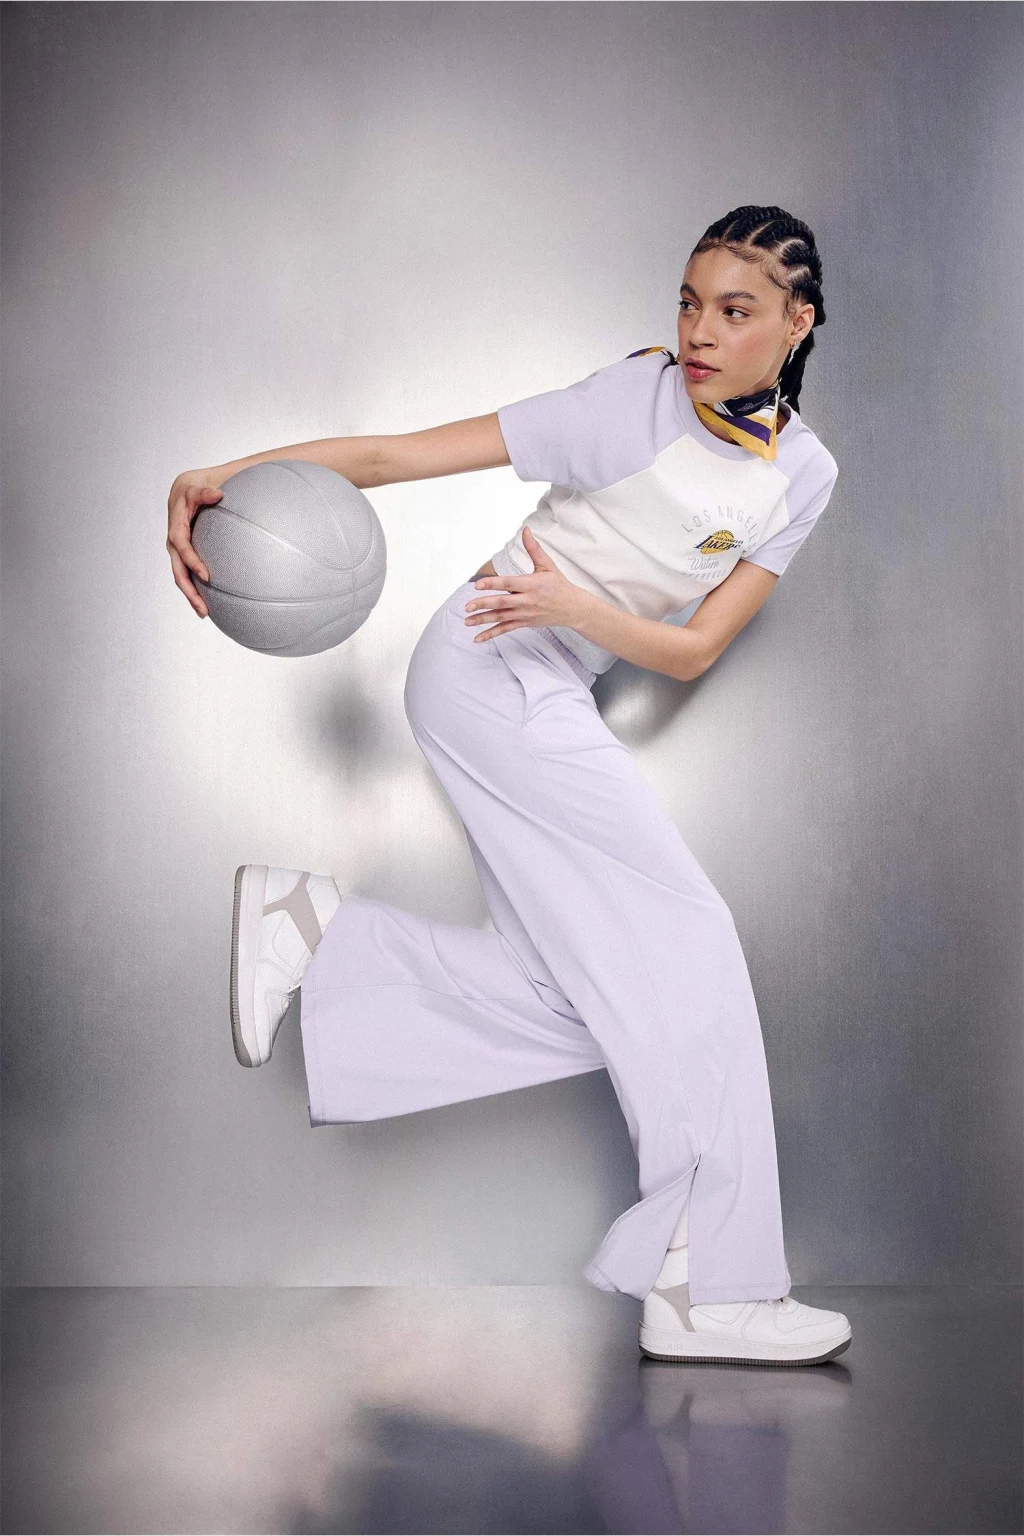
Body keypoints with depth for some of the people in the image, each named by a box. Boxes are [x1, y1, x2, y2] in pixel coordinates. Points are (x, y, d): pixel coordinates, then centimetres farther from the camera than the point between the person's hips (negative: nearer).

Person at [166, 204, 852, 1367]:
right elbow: (396, 455, -12)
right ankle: (709, 1288, -9)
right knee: (682, 946, -14)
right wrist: (227, 475, -25)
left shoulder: (803, 474, 6)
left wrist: (576, 604, -20)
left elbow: (694, 650, -1)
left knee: (590, 999, -4)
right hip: (491, 670, -7)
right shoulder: (635, 401, -10)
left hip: (554, 700, 7)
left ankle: (313, 932, 1)